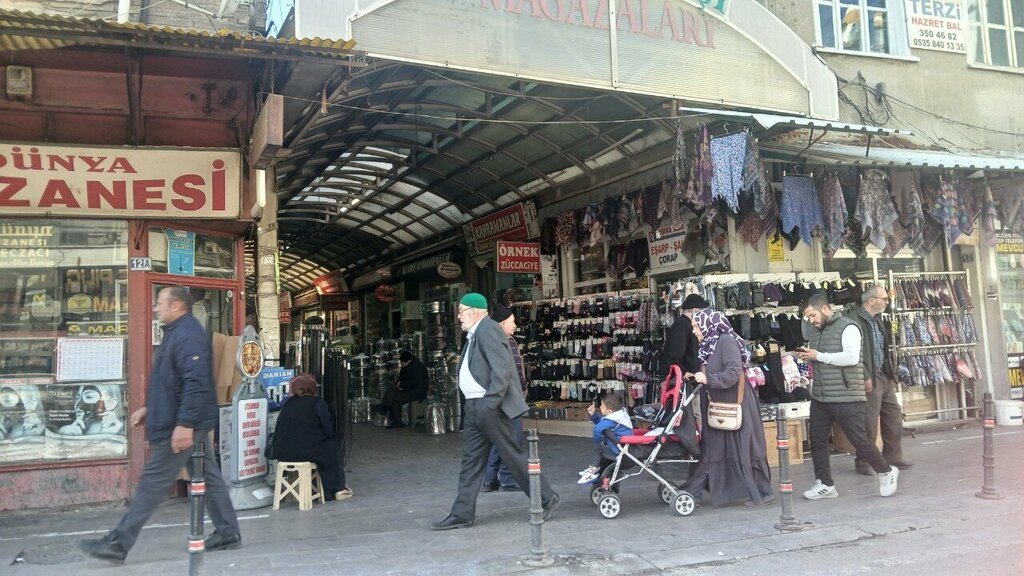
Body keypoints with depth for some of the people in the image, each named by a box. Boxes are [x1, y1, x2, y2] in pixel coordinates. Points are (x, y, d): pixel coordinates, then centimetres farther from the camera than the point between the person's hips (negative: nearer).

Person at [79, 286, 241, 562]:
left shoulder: (188, 334, -17)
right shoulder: (177, 333, 18)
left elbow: (196, 382, -27)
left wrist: (184, 423, -30)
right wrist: (149, 407, 25)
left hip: (180, 425, -11)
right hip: (188, 422, 11)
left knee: (153, 482, -4)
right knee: (208, 477, 12)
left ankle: (118, 543, 3)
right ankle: (228, 533, 18)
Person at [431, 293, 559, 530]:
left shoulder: (488, 329, -13)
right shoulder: (474, 334, 17)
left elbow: (502, 368, -22)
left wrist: (490, 403, -24)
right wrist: (477, 405, 13)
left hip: (490, 407, -10)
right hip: (474, 408, 10)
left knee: (513, 455, -1)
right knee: (471, 460, 10)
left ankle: (546, 498, 12)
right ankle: (462, 514, 15)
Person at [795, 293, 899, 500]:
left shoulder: (847, 327, -10)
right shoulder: (816, 331, 14)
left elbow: (851, 357, -22)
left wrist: (818, 356, -18)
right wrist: (806, 356, 0)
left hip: (846, 397, -8)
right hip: (819, 397, 8)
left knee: (859, 439, 0)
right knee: (817, 439, 6)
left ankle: (886, 472, 24)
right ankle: (825, 484, 16)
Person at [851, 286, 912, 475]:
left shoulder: (876, 321, 16)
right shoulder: (856, 320, -15)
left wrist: (891, 372, 16)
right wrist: (865, 377, -23)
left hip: (885, 376, 10)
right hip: (870, 378, -10)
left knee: (895, 417, 14)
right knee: (869, 422, -4)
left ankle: (893, 458, 25)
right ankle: (864, 463, 8)